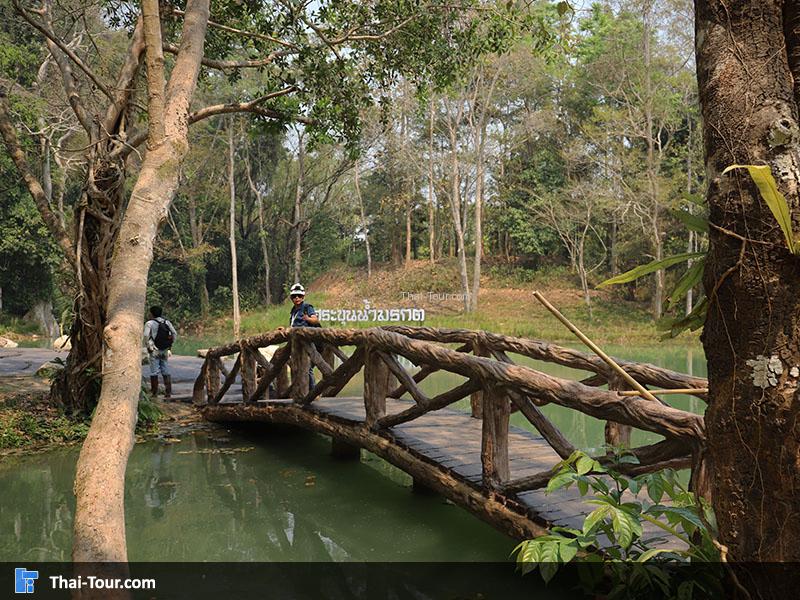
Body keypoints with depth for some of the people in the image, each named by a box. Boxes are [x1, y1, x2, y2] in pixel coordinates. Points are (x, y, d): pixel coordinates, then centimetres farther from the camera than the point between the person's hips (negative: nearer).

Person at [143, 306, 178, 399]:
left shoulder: (150, 323, -7)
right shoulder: (167, 322, 8)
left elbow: (146, 335, -20)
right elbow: (175, 334, 4)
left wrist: (149, 345, -8)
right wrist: (170, 345, 8)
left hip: (154, 350, -4)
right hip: (165, 350, 4)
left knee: (154, 372, 1)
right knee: (166, 372, 9)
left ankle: (154, 393, 3)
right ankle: (168, 392, 7)